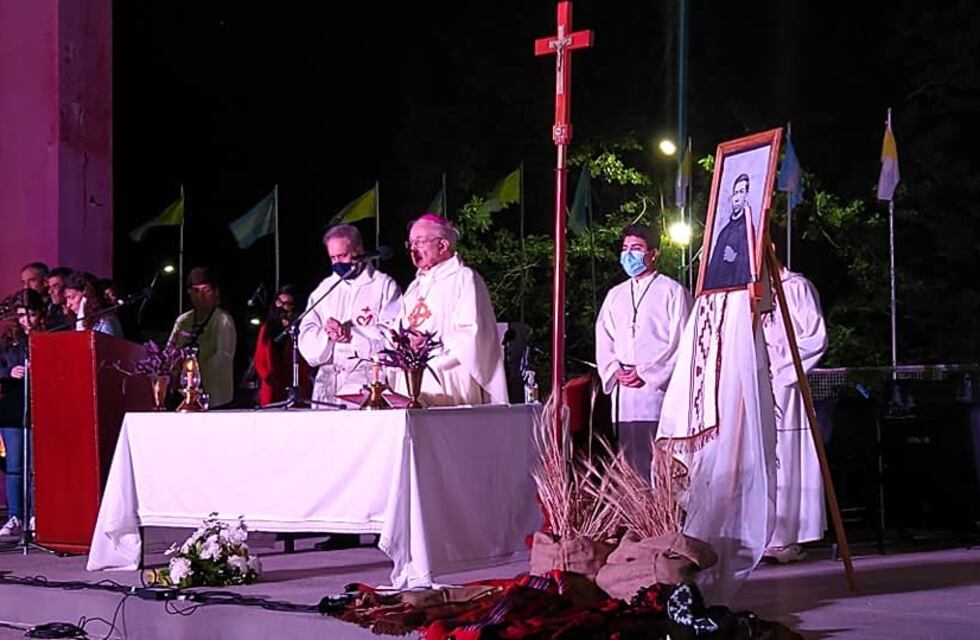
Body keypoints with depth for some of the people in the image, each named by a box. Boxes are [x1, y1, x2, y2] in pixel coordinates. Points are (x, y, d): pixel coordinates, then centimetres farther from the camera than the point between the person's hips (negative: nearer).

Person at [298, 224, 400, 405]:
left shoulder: (384, 286, 6)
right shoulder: (324, 289, 22)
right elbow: (306, 338, 12)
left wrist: (351, 334, -11)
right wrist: (326, 335, -9)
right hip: (328, 380, 4)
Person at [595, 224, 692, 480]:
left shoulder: (672, 291, 3)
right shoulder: (615, 295, 21)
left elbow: (680, 341, -4)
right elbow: (604, 341, 18)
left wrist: (645, 372, -11)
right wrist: (615, 370, -1)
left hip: (658, 389, -5)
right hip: (624, 392, 5)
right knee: (630, 461, 2)